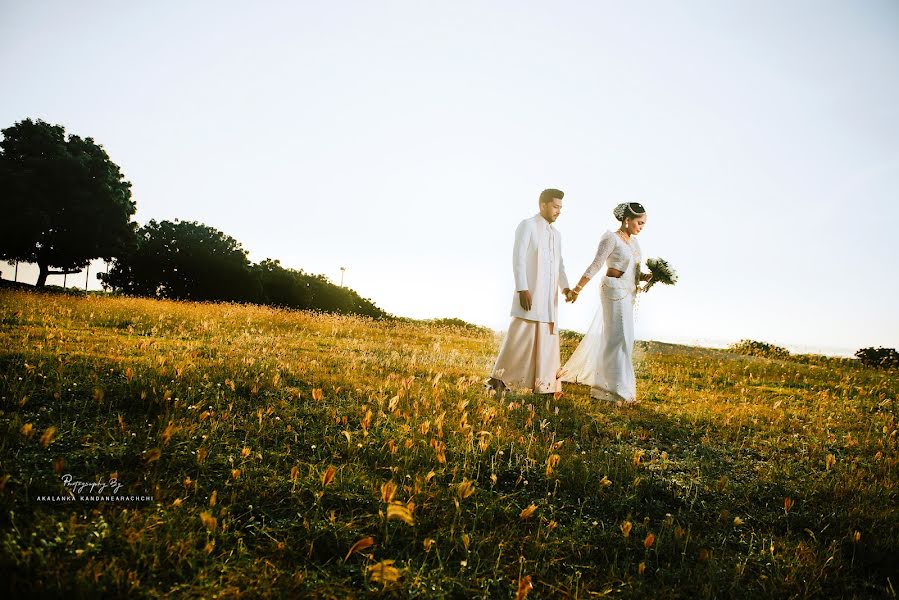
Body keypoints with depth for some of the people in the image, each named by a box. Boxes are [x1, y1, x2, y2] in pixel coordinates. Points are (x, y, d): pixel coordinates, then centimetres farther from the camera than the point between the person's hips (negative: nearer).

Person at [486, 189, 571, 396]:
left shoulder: (556, 234, 19)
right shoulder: (527, 226, -3)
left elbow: (559, 265, 17)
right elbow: (518, 258, -11)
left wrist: (565, 287, -1)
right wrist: (522, 289, -19)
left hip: (549, 297, 7)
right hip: (530, 293, -7)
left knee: (547, 338, 4)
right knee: (520, 335, -11)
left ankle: (542, 385, 8)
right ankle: (498, 378, -3)